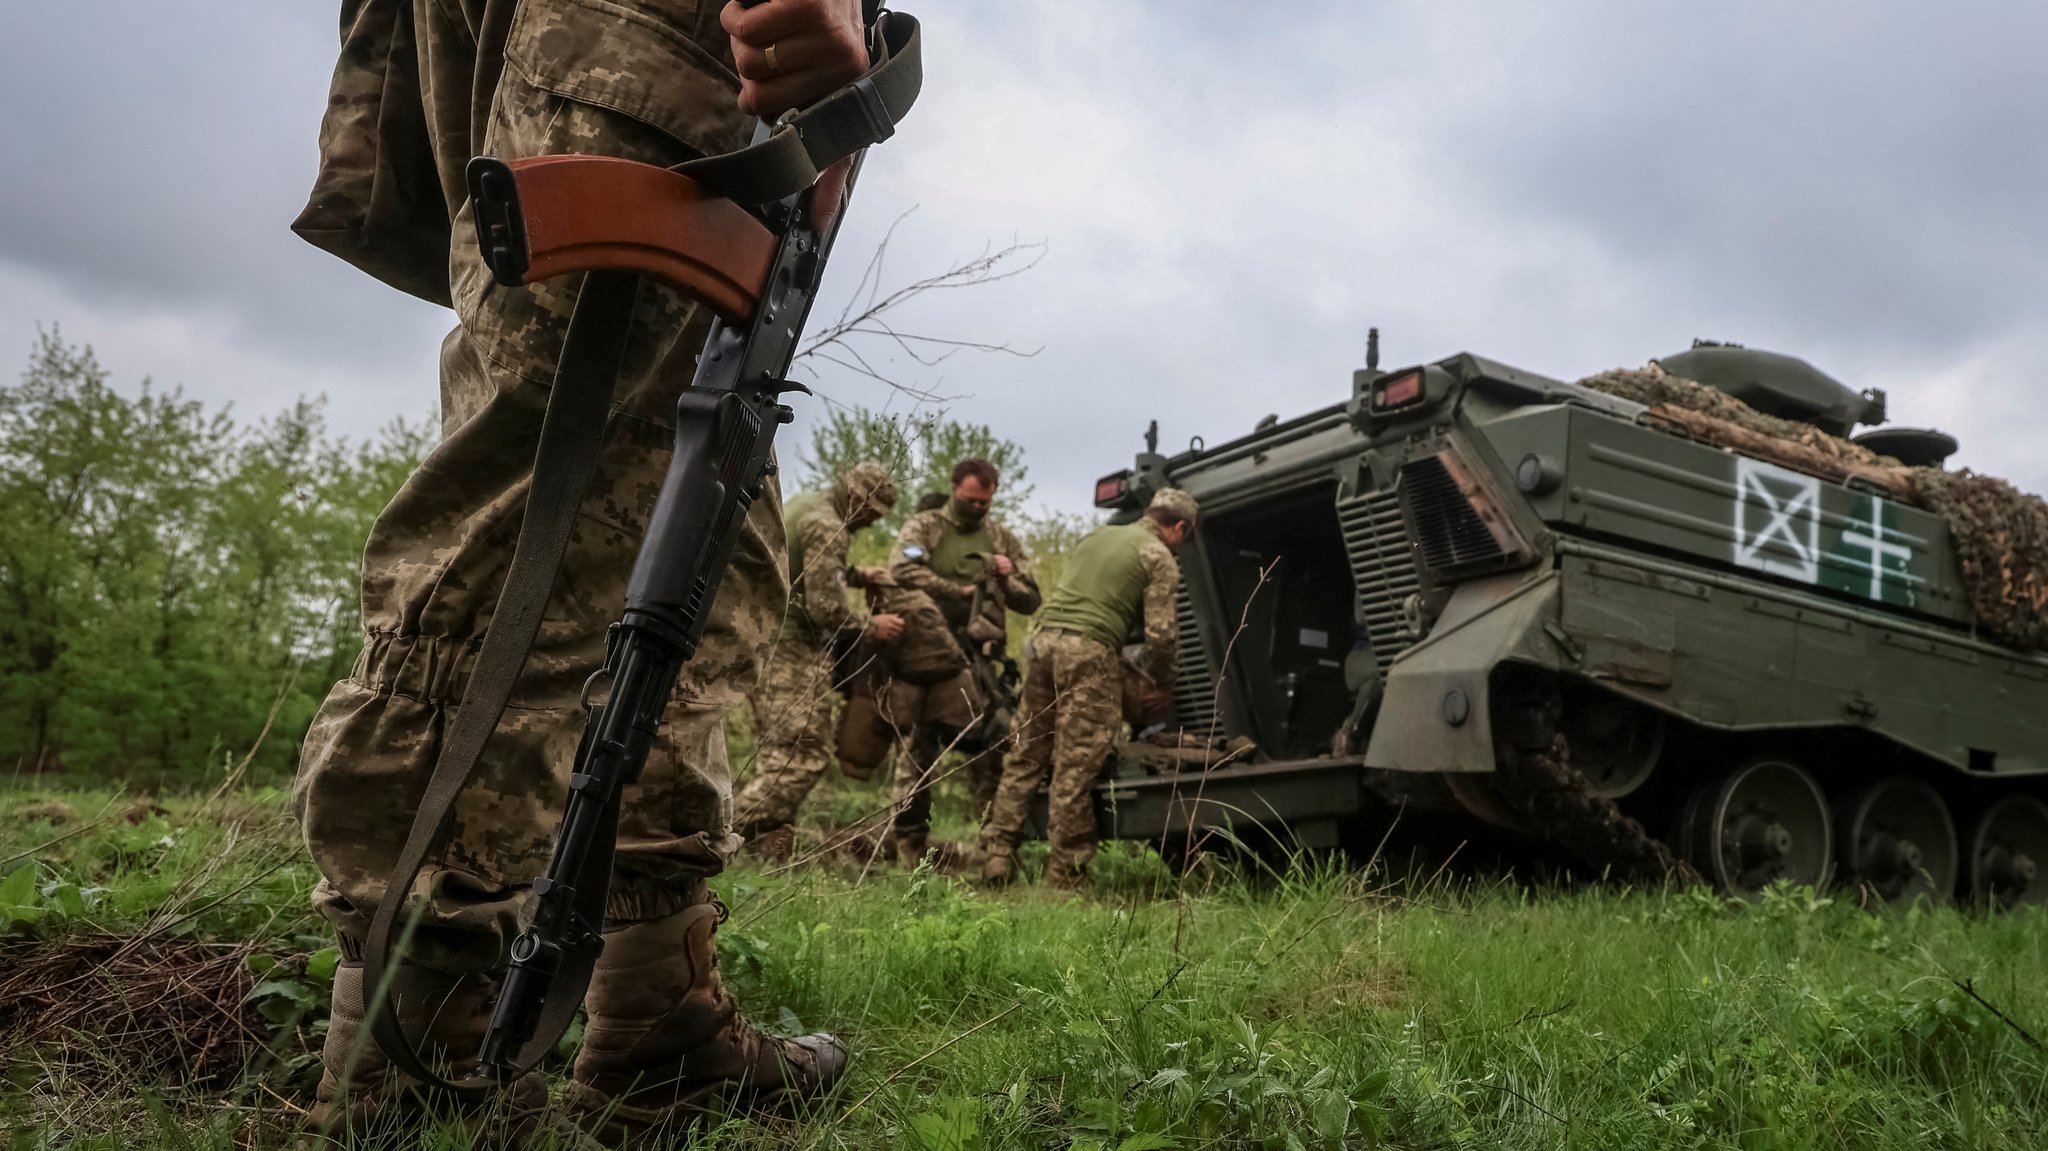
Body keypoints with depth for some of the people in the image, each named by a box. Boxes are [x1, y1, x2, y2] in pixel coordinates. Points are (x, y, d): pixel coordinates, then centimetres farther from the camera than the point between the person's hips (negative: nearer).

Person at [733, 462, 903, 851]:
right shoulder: (827, 527, -16)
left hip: (769, 638, 11)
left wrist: (856, 574, 15)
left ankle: (764, 832, 13)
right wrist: (871, 625, -9)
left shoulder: (805, 505, 15)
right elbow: (824, 607, -21)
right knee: (806, 753, -11)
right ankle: (735, 830, -14)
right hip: (792, 647, -11)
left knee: (780, 749, 13)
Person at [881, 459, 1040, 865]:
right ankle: (910, 844, 12)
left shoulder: (1002, 539, 16)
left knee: (987, 749, -2)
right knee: (917, 749, 4)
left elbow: (1030, 602, 17)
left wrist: (1007, 579, -4)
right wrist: (960, 591, -11)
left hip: (976, 659, 2)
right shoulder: (923, 526, 6)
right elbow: (902, 569, -14)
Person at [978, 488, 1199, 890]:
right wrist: (1159, 683, 14)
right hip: (1089, 652, -6)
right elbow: (1159, 634, -2)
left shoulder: (1096, 536, 23)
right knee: (1075, 768, -3)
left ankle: (996, 856, 8)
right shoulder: (1160, 558, 4)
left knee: (1026, 757, 10)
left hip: (1044, 636, 6)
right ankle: (1065, 874, 1)